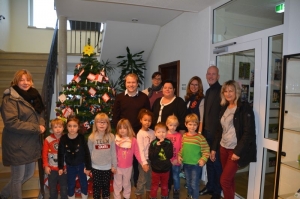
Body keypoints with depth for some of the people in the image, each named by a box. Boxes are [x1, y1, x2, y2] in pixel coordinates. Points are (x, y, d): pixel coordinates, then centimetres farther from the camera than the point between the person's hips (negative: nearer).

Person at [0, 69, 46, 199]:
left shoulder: (32, 97, 11)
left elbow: (38, 115, 18)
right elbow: (11, 123, -24)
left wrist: (41, 124, -4)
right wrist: (36, 128, -21)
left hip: (32, 143, 8)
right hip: (17, 145, -8)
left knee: (29, 174, 19)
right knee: (18, 177, 8)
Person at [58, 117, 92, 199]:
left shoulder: (81, 138, -18)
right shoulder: (63, 138, -15)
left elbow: (87, 153, -11)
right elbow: (60, 154, -4)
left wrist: (88, 167, -8)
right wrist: (61, 167, -1)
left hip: (81, 165, -1)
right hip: (70, 166, 1)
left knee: (84, 184, 16)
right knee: (70, 186, 17)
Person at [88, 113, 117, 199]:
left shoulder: (111, 136, -8)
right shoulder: (92, 137, -10)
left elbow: (113, 152, -3)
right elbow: (89, 152, -3)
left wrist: (114, 165, 0)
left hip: (107, 167, 1)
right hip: (95, 167, 0)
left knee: (106, 186, 17)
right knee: (96, 186, 16)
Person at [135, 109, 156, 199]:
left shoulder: (152, 132, 1)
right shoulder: (140, 134, -14)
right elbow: (141, 150, -17)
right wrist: (144, 162, -20)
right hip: (144, 159, -5)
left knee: (150, 177, 17)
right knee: (142, 178, 4)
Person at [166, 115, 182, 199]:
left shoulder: (179, 135, -7)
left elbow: (181, 149, -6)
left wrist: (177, 159, -12)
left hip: (176, 162, -1)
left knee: (176, 177, 10)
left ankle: (176, 192, 29)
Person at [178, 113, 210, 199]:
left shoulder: (200, 137, -15)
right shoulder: (184, 136, 0)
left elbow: (206, 150, -12)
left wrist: (203, 159, -22)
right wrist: (179, 155, -1)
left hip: (196, 164, -5)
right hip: (186, 163, 5)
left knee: (194, 183, 3)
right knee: (188, 182, 22)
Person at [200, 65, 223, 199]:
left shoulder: (221, 91, -13)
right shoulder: (208, 91, 13)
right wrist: (203, 130, 14)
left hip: (217, 133, -8)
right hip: (207, 132, 8)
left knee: (217, 162, 7)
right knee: (209, 161, 17)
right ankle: (210, 186, 34)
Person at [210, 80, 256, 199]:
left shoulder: (244, 107, -11)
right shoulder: (224, 108, 9)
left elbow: (249, 132, -15)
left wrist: (238, 151, -18)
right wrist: (214, 148, 12)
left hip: (235, 149, -6)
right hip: (224, 148, 6)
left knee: (224, 180, -4)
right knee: (229, 179, 14)